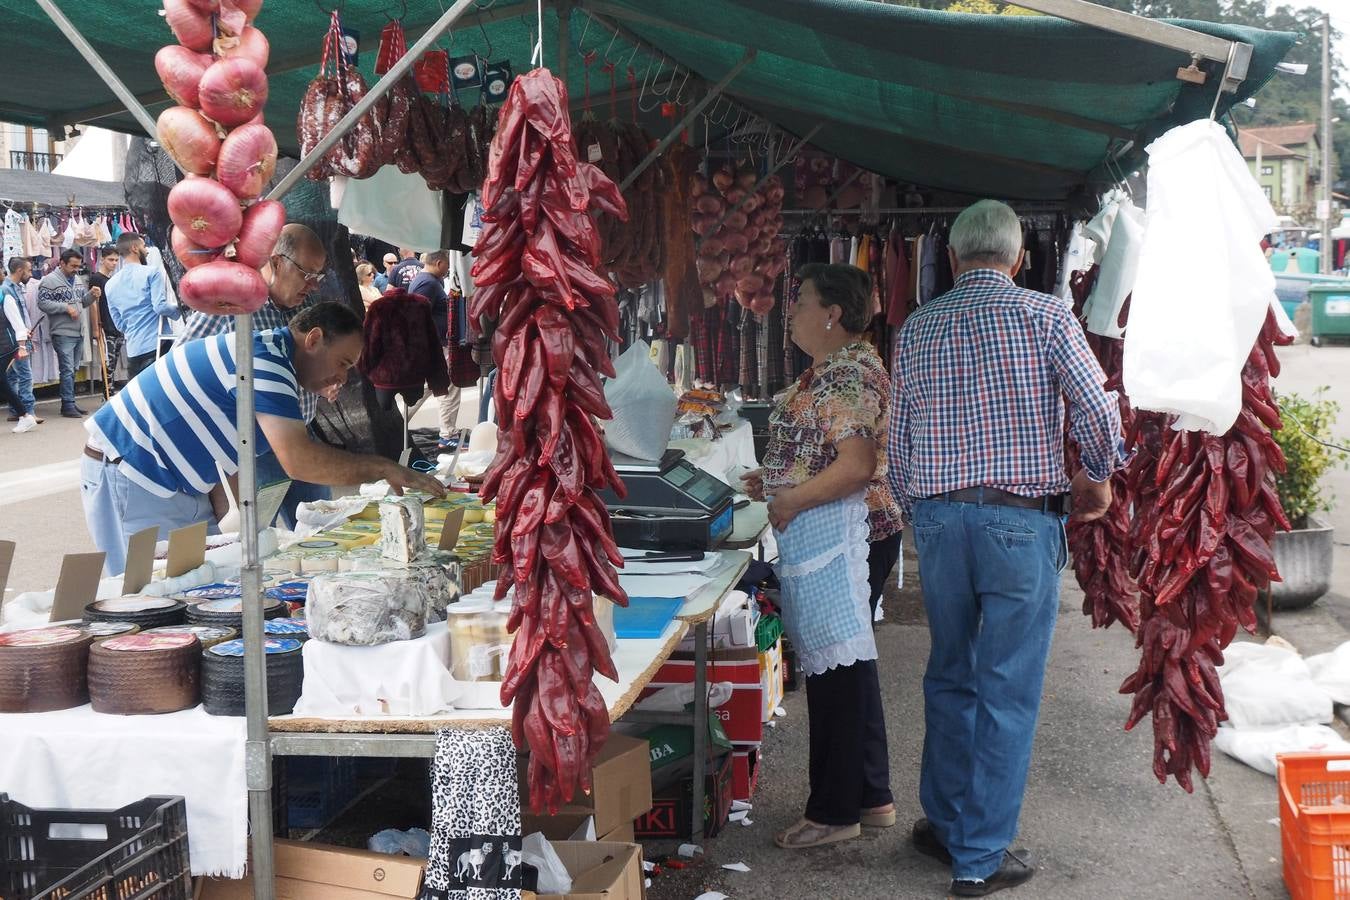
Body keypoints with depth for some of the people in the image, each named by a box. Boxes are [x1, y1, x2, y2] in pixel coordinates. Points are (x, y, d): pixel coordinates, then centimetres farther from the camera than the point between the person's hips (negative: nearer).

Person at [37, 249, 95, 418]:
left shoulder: (75, 280, 16)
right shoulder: (50, 280, -9)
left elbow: (82, 301, 23)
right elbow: (42, 302, -16)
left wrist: (91, 296, 2)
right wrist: (66, 307, -20)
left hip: (78, 332, 8)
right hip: (62, 333, -8)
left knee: (72, 369, 12)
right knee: (67, 370, -8)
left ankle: (69, 403, 18)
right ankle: (68, 405, -5)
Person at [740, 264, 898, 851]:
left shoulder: (848, 373, -15)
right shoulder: (833, 369, 18)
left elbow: (855, 466, -23)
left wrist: (788, 500, -16)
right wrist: (774, 483, 14)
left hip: (829, 531, -11)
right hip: (820, 536, 11)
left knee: (838, 669, -4)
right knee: (844, 667, 14)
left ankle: (835, 811, 3)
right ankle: (871, 797, 22)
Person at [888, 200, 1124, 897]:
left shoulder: (915, 329, 8)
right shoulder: (1043, 315, -4)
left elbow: (897, 441, 10)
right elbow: (1097, 408, -10)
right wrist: (1097, 479, 9)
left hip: (937, 519, 4)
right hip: (1021, 520, -4)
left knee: (949, 677, 19)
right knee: (1008, 692, 2)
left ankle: (944, 823, 29)